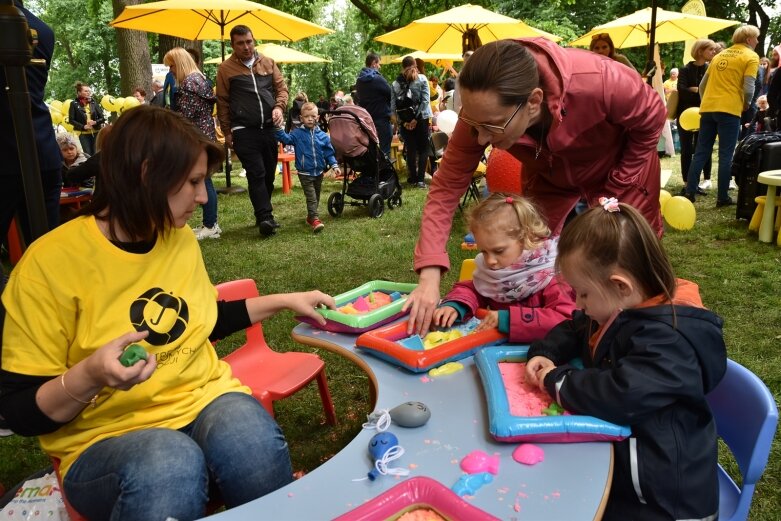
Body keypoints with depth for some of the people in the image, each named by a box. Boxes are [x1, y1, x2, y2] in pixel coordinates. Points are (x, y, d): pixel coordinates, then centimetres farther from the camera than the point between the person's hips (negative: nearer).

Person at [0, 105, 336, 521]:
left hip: (205, 400, 4)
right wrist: (90, 375, -29)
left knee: (255, 440, -30)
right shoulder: (51, 262, -13)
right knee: (169, 465, -37)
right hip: (106, 435, -4)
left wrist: (284, 300, 17)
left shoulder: (180, 238, 5)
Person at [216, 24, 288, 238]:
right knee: (256, 173, -13)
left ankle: (263, 215, 20)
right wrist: (227, 131, 1)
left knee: (269, 174, 8)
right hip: (244, 131, -4)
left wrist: (279, 107, -7)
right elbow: (222, 102, 4)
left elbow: (282, 88, 13)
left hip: (269, 128, 4)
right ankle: (265, 217, -16)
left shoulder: (268, 63, 12)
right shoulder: (226, 68, 3)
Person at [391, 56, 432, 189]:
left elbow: (393, 106, -4)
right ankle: (420, 179, -4)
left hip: (405, 121, 2)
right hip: (421, 119, -2)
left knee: (410, 149, 10)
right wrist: (416, 118, -10)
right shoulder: (422, 79, -2)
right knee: (423, 149, 4)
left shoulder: (395, 83, 3)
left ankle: (413, 179, 10)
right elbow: (425, 100, -10)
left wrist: (401, 121, -4)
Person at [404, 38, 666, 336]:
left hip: (623, 166, -2)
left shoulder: (597, 82, -43)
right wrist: (429, 279, -39)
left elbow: (651, 119, -21)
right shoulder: (482, 112, -34)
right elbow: (447, 188, -29)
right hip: (550, 174, 3)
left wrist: (613, 192, -17)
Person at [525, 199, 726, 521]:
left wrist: (557, 380, -23)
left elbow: (619, 396, -39)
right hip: (617, 453, 8)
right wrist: (545, 353, -2)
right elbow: (572, 330, 18)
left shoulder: (668, 339, -27)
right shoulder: (619, 309, 2)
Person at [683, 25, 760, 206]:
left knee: (701, 152, 7)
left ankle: (689, 193, 4)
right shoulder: (751, 56, 0)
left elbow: (702, 85, 20)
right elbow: (748, 88, -11)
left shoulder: (720, 55, 19)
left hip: (707, 108, 6)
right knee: (726, 155, -1)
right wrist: (745, 105, 6)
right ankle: (722, 197, 2)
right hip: (729, 110, -5)